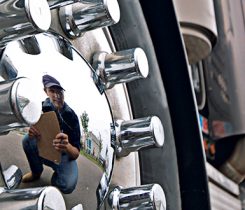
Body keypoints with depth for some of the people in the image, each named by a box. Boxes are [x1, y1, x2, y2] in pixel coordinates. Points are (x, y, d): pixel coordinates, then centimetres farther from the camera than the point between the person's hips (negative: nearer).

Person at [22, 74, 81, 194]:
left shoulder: (71, 116, -21)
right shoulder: (44, 108, -13)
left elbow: (76, 154, -23)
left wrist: (67, 147, -48)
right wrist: (33, 132, -35)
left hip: (65, 156, -3)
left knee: (68, 186, -32)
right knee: (28, 139, -26)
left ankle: (56, 176, 7)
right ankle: (36, 172, 1)